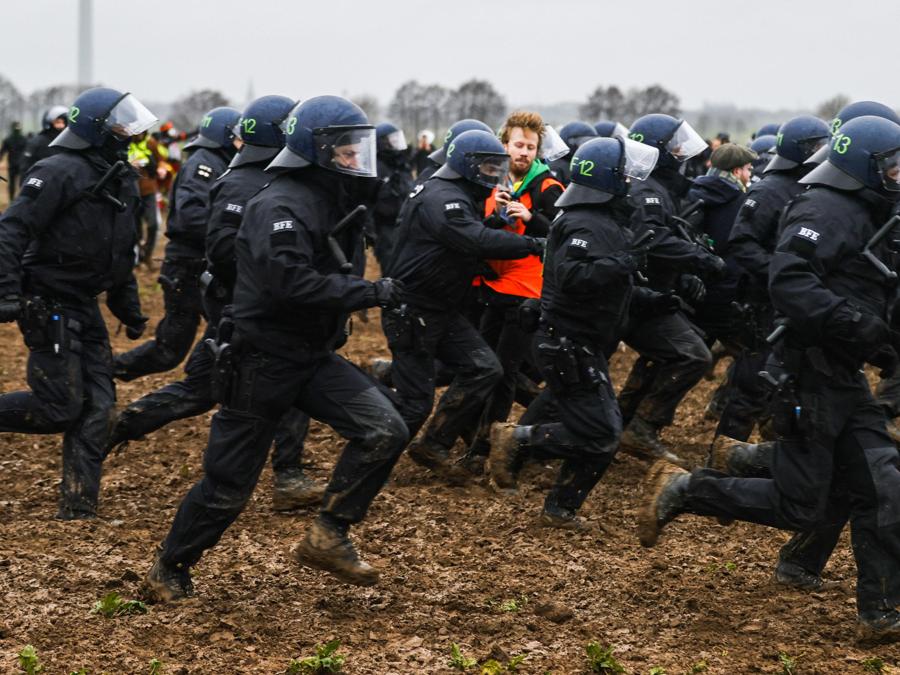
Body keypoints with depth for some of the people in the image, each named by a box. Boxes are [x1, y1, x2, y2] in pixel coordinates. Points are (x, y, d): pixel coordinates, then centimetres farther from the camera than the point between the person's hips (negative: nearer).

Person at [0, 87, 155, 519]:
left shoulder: (121, 180, 13)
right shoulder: (59, 172, -15)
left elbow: (121, 255, 23)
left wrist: (129, 309, 22)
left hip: (85, 306, 8)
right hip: (48, 305, -8)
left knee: (97, 407, 3)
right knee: (61, 409, -11)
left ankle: (78, 508, 9)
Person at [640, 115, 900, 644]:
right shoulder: (825, 212, -14)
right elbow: (789, 282, -29)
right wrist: (857, 325, -33)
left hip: (847, 379, 9)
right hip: (810, 375, -9)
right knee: (801, 508, -4)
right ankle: (683, 489, 10)